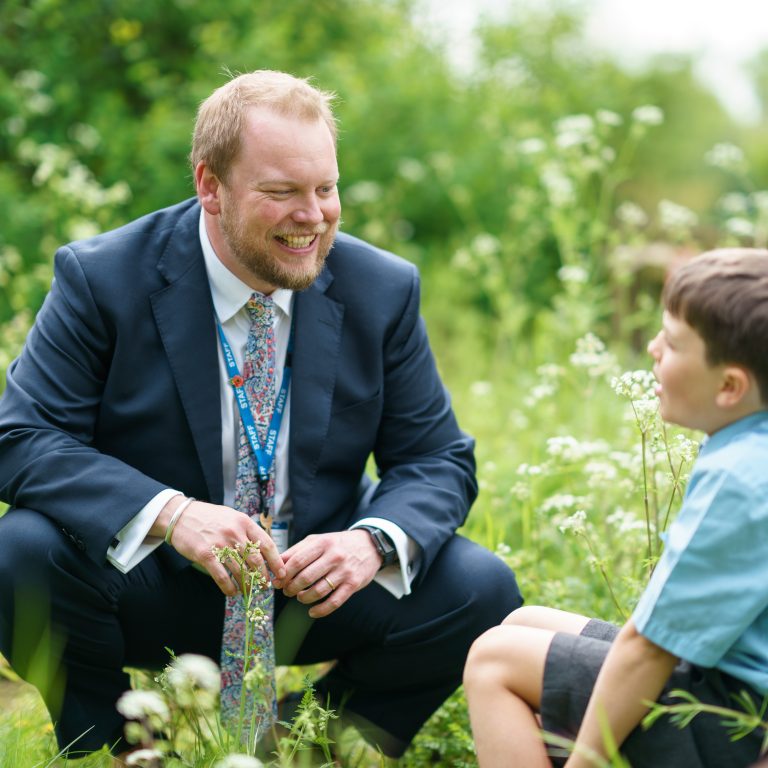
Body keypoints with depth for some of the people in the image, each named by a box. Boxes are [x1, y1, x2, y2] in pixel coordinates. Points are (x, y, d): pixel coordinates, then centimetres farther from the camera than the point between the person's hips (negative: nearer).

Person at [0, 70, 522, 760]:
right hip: (151, 585, -2)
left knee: (480, 589, -21)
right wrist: (168, 513, -35)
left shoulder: (382, 290, -4)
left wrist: (375, 541, -26)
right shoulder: (102, 279, -12)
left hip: (315, 588, 2)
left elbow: (438, 461, -1)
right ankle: (110, 744, 0)